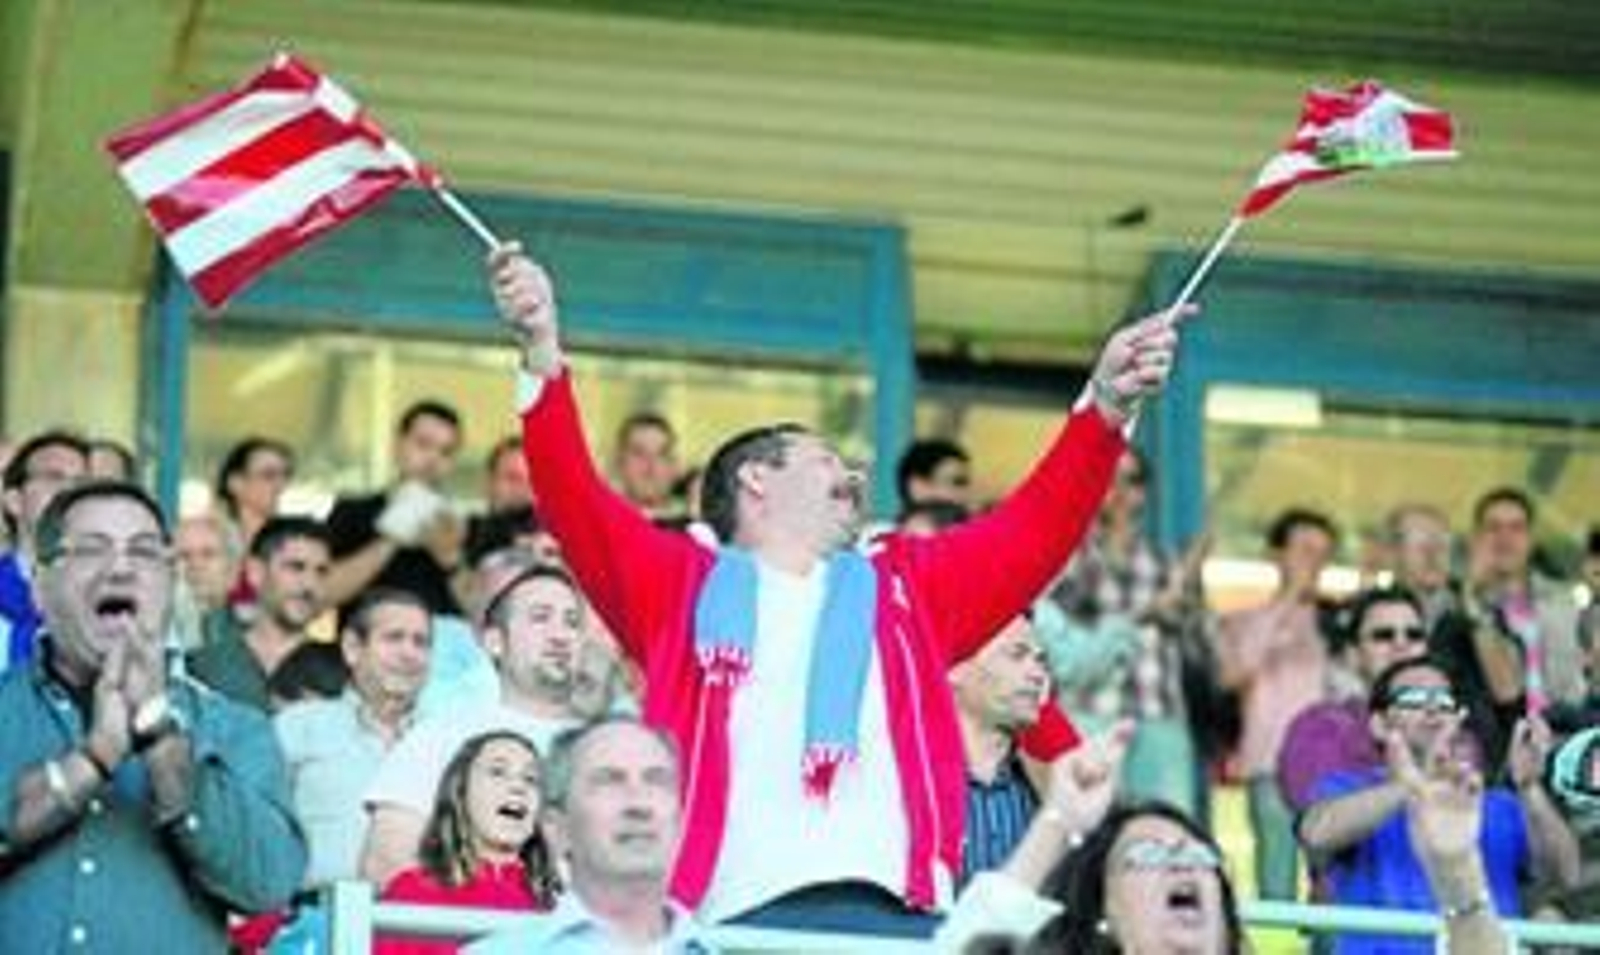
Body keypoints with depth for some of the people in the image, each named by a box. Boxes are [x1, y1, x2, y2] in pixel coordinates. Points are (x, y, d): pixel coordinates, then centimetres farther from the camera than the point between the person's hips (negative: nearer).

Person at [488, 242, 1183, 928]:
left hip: (896, 914, 2)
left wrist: (1107, 405, 9)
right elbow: (575, 503, 9)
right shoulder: (685, 584, 20)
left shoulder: (907, 585, 29)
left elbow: (1033, 528, 22)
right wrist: (543, 352, -4)